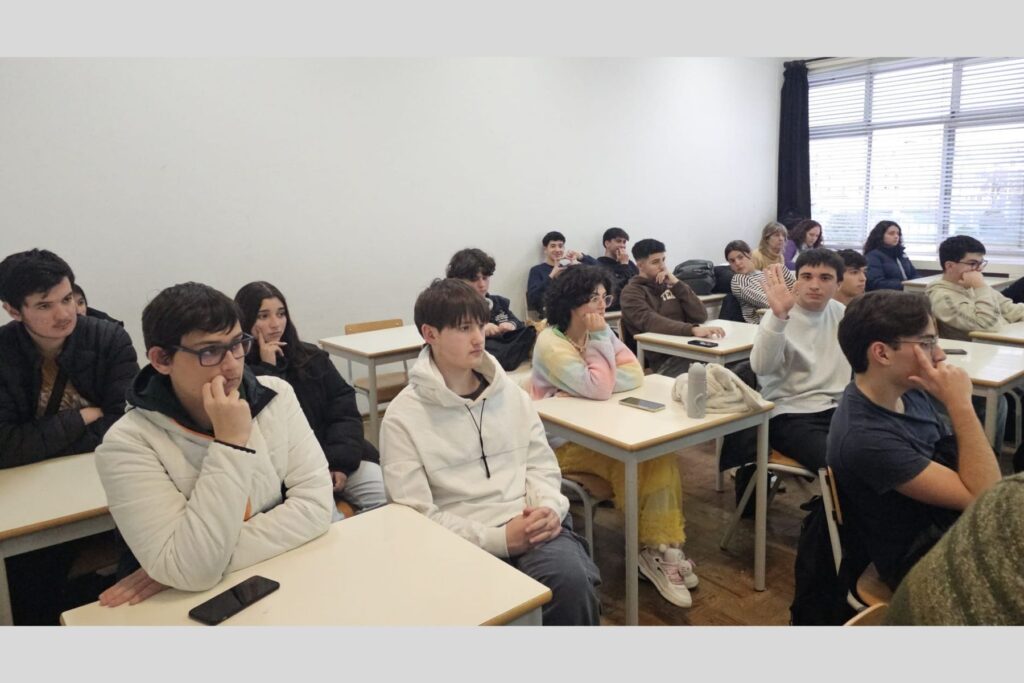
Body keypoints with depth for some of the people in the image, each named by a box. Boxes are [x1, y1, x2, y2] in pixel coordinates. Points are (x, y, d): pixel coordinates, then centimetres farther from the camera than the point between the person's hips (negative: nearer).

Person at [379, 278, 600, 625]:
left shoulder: (510, 392, 13)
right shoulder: (402, 417, -2)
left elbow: (541, 463, 13)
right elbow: (416, 516, -7)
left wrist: (548, 508, -10)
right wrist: (498, 538, -17)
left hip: (531, 526, 4)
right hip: (467, 541, -4)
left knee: (571, 578, -29)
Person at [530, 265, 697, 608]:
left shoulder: (598, 331, 4)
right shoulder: (551, 343, -19)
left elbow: (635, 374, -6)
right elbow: (599, 389, -27)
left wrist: (592, 382, -20)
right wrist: (600, 338, -21)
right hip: (564, 441, -6)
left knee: (658, 451, -17)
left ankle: (660, 546, -8)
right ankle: (657, 546, -4)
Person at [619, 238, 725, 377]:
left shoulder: (670, 285, 19)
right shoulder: (632, 292, 1)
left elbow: (700, 316, 8)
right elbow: (651, 323, -19)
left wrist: (676, 283, 0)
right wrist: (693, 329, -33)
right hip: (662, 359, -6)